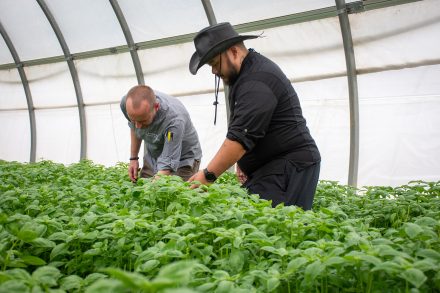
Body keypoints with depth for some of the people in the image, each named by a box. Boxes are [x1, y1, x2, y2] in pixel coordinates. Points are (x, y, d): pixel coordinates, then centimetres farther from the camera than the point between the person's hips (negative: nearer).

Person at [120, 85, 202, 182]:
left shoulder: (174, 120, -38)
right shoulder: (126, 103, -20)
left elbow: (166, 166, -36)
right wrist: (133, 158, 4)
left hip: (182, 160, -5)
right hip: (152, 158, 5)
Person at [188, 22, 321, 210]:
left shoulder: (258, 81, -18)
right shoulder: (247, 73, 15)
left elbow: (241, 137, -24)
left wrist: (208, 175, -19)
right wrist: (243, 161, 11)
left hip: (289, 168, -10)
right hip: (268, 166, 10)